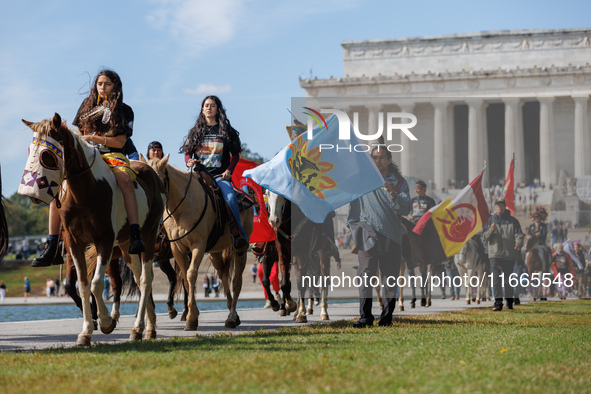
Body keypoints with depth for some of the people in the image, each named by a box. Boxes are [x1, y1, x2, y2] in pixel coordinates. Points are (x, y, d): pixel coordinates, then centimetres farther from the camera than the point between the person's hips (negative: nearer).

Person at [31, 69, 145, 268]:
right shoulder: (87, 106, 15)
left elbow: (120, 142, -4)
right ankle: (51, 248, -16)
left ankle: (136, 236, -46)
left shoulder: (125, 111, 5)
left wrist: (94, 138, -15)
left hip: (112, 155, -3)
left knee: (125, 179, -37)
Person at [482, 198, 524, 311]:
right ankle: (498, 303, -13)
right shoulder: (490, 220, 10)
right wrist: (491, 230, -14)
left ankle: (509, 301, 18)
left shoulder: (513, 221, 9)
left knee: (508, 279, 6)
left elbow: (519, 234, 2)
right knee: (496, 279, -10)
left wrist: (518, 243, -20)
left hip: (509, 254, 0)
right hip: (495, 254, 0)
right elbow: (484, 237, 6)